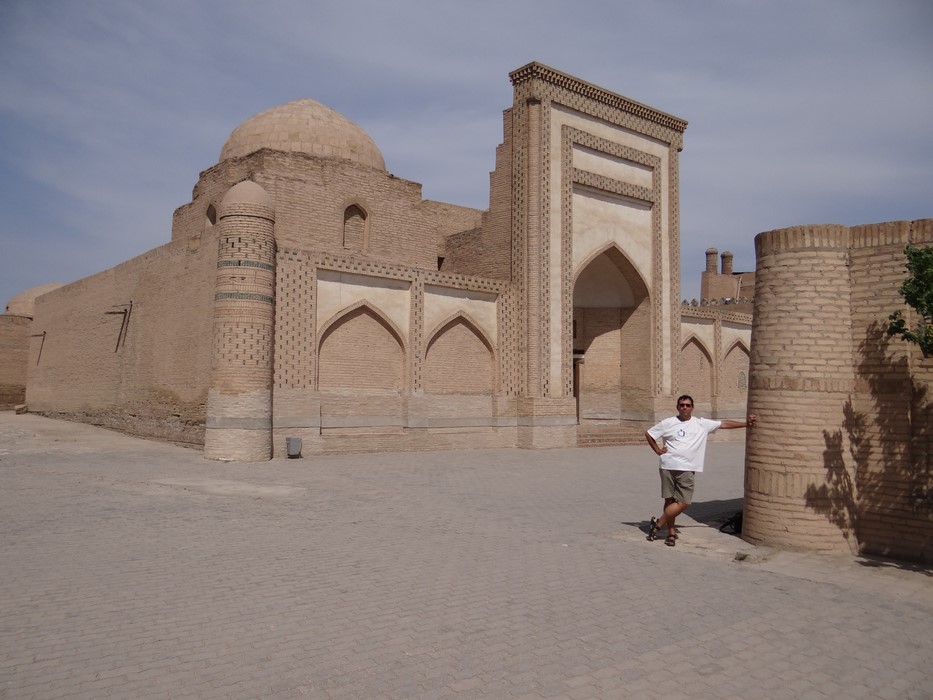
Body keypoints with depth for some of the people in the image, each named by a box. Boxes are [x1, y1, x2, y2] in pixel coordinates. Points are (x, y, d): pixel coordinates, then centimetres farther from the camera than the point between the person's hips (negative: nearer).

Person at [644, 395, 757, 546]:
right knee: (669, 500, 2)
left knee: (683, 503, -7)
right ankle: (671, 532, 15)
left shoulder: (702, 424, 8)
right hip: (668, 467, -1)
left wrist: (746, 423, 6)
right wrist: (657, 450, 4)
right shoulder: (668, 423, 3)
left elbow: (725, 424, 9)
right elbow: (648, 434, 10)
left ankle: (658, 524, 6)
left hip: (687, 469, 1)